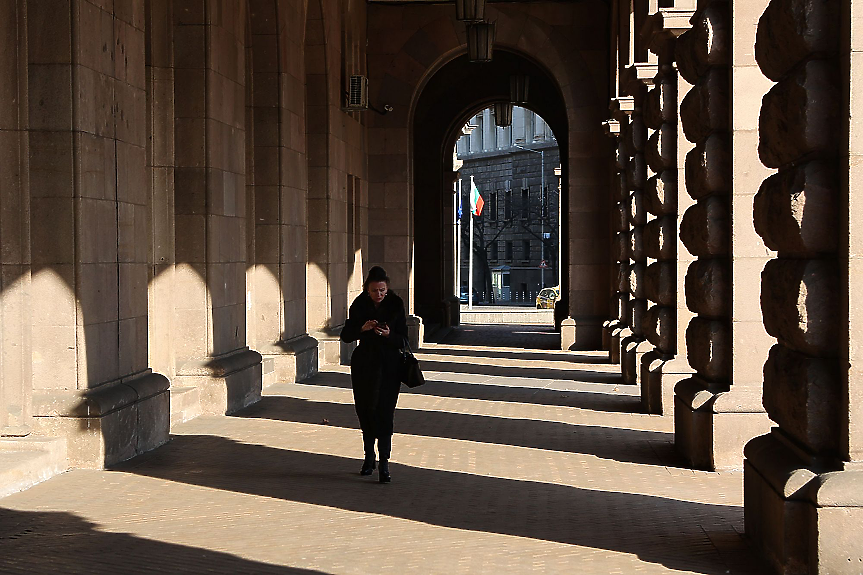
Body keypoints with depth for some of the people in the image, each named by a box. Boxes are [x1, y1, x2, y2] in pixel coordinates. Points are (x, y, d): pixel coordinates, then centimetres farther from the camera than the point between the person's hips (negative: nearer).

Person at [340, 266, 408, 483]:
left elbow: (402, 340, -5)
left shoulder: (396, 305, -6)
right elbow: (346, 335, -2)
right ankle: (369, 457, 26)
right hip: (363, 364, 3)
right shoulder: (359, 305, -2)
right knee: (364, 410, 9)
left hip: (389, 365, -3)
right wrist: (362, 328, -20)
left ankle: (384, 463, -12)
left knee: (384, 412, -10)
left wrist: (389, 334, -25)